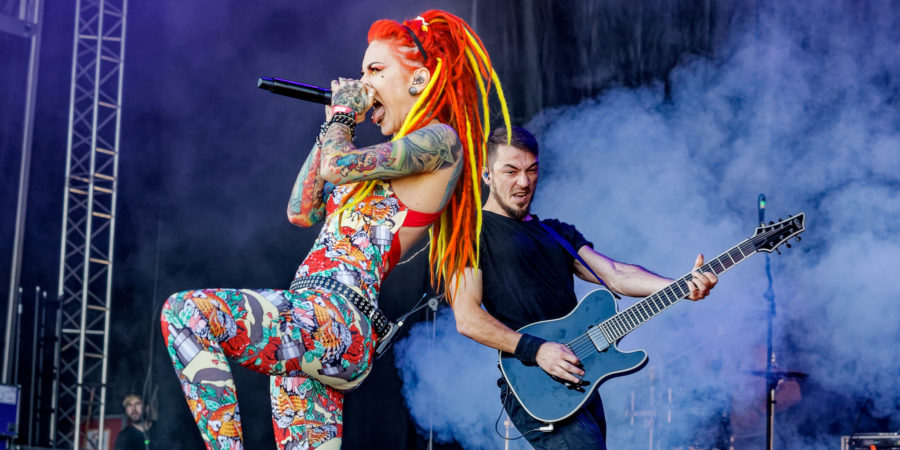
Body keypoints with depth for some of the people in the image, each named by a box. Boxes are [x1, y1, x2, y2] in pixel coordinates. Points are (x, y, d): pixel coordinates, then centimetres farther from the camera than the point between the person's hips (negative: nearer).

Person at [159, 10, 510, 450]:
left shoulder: (440, 139, -1)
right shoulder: (393, 156, 27)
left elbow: (336, 166, -14)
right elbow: (300, 211, 27)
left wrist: (343, 113, 6)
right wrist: (331, 124, 26)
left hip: (335, 319, -10)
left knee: (185, 313, -23)